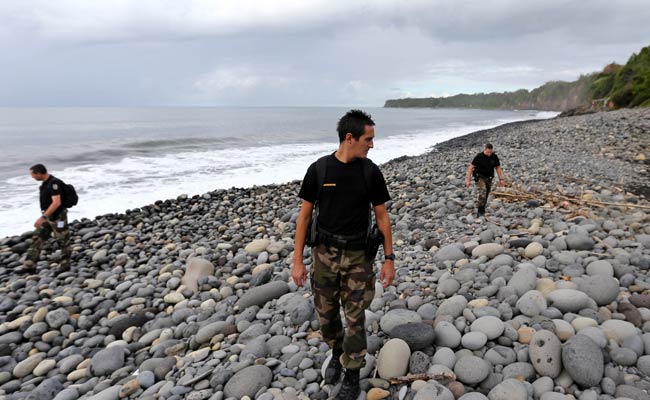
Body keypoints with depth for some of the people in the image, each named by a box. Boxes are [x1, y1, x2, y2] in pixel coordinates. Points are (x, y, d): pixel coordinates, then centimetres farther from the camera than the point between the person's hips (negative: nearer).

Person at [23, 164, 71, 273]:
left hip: (58, 217, -9)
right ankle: (29, 266, 10)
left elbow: (57, 203, -31)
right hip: (48, 216, 9)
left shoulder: (54, 183, -23)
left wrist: (43, 217, -32)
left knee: (63, 242, 6)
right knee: (37, 240, 6)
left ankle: (65, 265, 20)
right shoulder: (46, 182, 7)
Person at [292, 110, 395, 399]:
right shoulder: (319, 169, -5)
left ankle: (352, 375, 26)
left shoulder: (371, 172, -3)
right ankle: (337, 353, 43)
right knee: (326, 314, 13)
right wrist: (297, 261, -3)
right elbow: (305, 215, -1)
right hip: (324, 253, 1)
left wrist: (389, 259, 0)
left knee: (355, 318, 5)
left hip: (358, 255, 0)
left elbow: (382, 217, 3)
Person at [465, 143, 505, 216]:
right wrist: (468, 180, -16)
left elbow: (498, 168, 4)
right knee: (482, 193, -22)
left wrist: (501, 179, -1)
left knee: (486, 196, 8)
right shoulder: (479, 156, -17)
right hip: (479, 177, -4)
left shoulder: (494, 157, -6)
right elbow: (471, 167, -13)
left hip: (489, 178, 4)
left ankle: (482, 211, 23)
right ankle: (480, 212, -17)